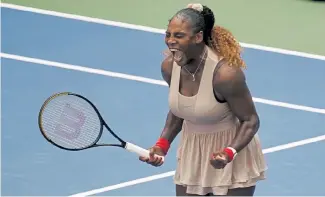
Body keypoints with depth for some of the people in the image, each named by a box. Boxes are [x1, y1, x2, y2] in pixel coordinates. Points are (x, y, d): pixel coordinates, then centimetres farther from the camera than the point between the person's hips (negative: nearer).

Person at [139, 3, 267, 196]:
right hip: (192, 153, 6)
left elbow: (250, 121, -18)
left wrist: (228, 153, -34)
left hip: (233, 150, -6)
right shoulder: (169, 66, -10)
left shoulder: (225, 73, -29)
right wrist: (162, 144, -5)